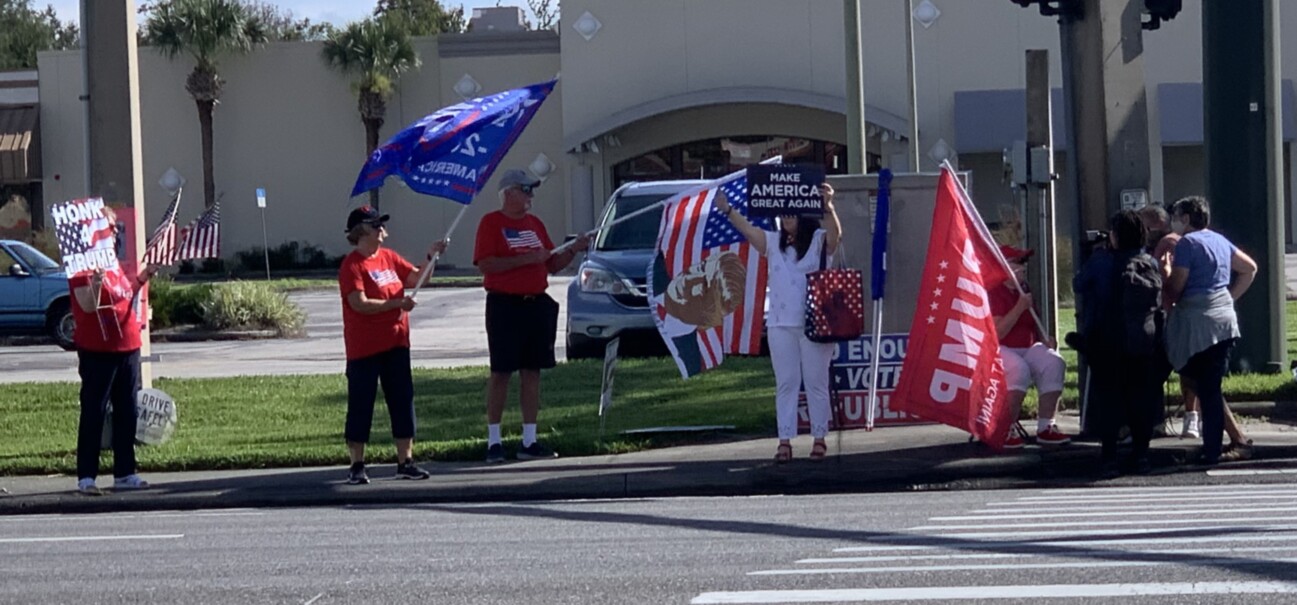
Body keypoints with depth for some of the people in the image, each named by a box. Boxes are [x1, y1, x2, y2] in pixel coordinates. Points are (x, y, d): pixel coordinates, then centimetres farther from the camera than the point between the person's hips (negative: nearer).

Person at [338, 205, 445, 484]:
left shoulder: (389, 257, 11)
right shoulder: (352, 265, -12)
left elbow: (417, 278, 15)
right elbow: (360, 304, -21)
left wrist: (431, 257, -2)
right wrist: (397, 303, -22)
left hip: (395, 344, 7)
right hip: (364, 350, -7)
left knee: (403, 401, 7)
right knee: (361, 405, -1)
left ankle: (406, 461, 14)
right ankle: (357, 465, 5)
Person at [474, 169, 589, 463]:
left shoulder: (534, 223, 16)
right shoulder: (491, 223, -4)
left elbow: (552, 265, 19)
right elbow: (485, 264, -16)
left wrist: (572, 250, 2)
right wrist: (526, 258, -18)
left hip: (536, 304, 6)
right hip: (505, 304, -6)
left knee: (532, 371, 6)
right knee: (501, 372, -3)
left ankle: (529, 441, 10)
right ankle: (494, 441, 2)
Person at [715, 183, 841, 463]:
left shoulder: (820, 241, -2)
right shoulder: (774, 242, 10)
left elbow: (835, 233, -22)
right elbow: (748, 229, -1)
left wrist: (828, 207, -42)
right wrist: (726, 210, -17)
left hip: (815, 324, -4)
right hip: (780, 324, 4)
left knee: (816, 382, 3)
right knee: (786, 383, 5)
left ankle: (819, 438, 10)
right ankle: (785, 440, 5)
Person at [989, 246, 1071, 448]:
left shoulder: (1023, 292, 15)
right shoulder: (993, 293, -12)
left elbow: (1032, 327, 28)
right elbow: (996, 333, -22)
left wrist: (1044, 340, 6)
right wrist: (1020, 308, -22)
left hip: (1027, 348, 8)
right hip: (998, 350, -8)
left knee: (1053, 363, -19)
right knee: (1018, 369, -38)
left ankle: (1045, 427, -18)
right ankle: (1005, 430, -28)